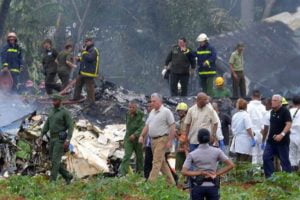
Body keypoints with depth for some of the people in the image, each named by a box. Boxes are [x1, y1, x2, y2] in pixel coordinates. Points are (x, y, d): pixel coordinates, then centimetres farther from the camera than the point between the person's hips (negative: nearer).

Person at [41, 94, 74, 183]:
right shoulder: (52, 111, 13)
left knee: (55, 160, -13)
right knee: (53, 160, 8)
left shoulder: (65, 112, -10)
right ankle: (67, 176, 24)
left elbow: (71, 127, -14)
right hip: (53, 139, 8)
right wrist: (41, 136, 7)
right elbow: (47, 125, 16)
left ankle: (52, 182, -12)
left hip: (61, 139, -8)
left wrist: (68, 140, -24)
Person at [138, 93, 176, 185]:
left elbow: (172, 127, -11)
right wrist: (142, 136, 5)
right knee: (162, 162, 12)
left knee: (156, 162, -11)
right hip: (153, 140, 8)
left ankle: (151, 182, -15)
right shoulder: (152, 112, 16)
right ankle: (171, 182, 19)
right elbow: (147, 125, 19)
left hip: (162, 139, -8)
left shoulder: (166, 112, -7)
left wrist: (170, 140, -16)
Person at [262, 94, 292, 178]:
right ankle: (269, 176, 2)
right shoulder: (272, 112, 12)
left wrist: (282, 134, -32)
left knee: (284, 160, -1)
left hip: (282, 141, -7)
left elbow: (289, 124, -20)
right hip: (271, 140, 7)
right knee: (266, 157, -2)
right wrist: (264, 139, 21)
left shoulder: (285, 111, -11)